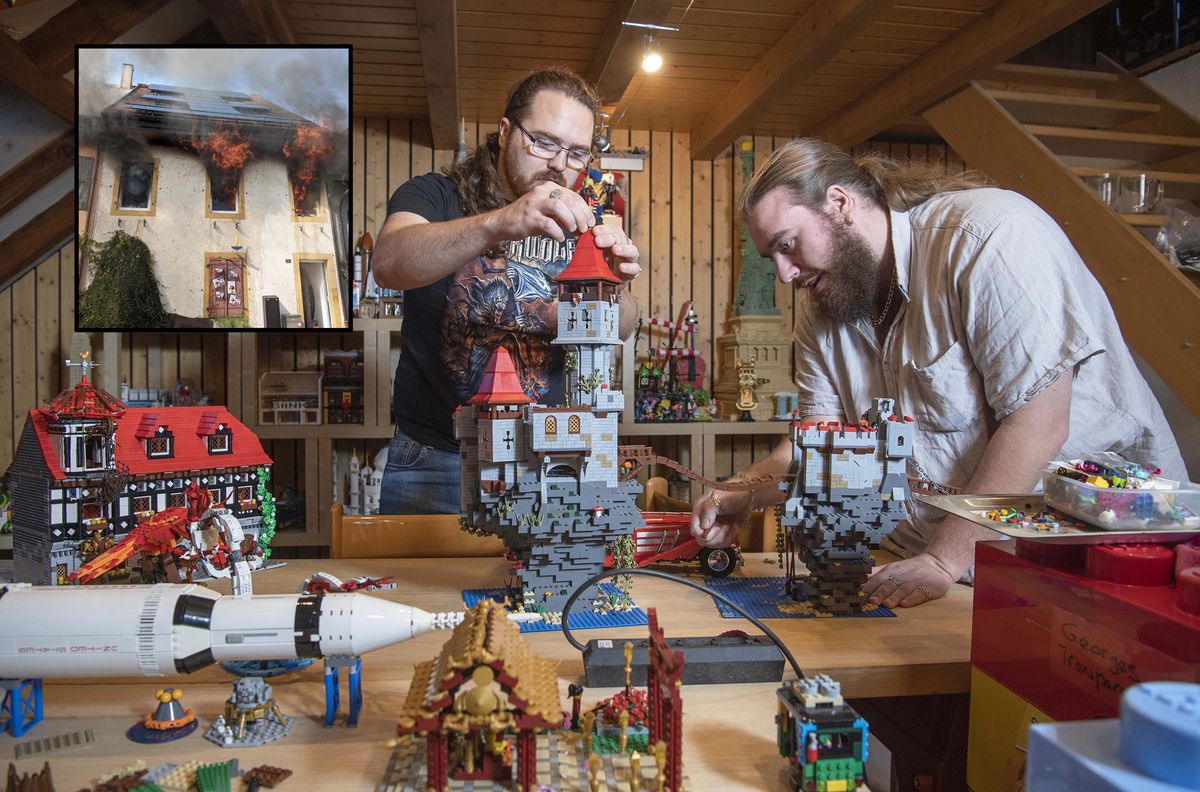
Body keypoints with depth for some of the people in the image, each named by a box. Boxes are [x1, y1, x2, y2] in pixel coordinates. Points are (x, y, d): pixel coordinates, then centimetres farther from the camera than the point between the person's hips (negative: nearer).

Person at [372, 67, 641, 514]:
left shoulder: (577, 225, 9)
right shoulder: (435, 196, 0)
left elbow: (622, 329, -4)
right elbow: (387, 264, -23)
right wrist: (499, 223, -39)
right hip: (434, 459, -2)